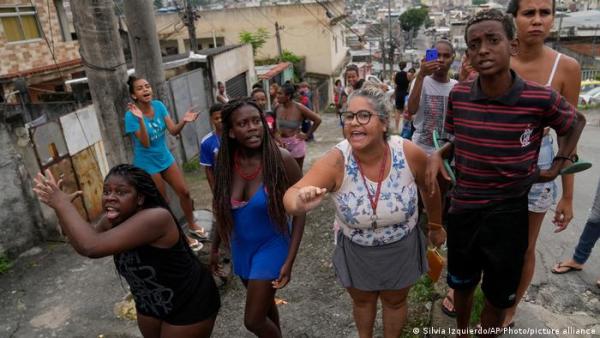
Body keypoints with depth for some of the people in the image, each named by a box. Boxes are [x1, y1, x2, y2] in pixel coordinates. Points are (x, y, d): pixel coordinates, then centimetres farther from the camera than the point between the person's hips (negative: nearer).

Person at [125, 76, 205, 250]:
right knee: (163, 203, 8)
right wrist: (141, 119, -39)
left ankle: (192, 225, 33)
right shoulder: (131, 115, -21)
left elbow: (173, 131, -9)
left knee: (184, 192, 10)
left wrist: (183, 121, -28)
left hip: (165, 158, 5)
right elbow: (145, 143, -27)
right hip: (147, 164, -5)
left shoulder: (158, 105, -7)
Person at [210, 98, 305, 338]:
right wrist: (215, 247, 11)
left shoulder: (282, 160, -23)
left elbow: (299, 211, -15)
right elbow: (222, 208, 4)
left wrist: (289, 261, -16)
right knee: (264, 303, 25)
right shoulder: (225, 162, -11)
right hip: (241, 246, 4)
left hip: (271, 245, -4)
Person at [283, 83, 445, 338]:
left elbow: (430, 189, -4)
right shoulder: (336, 161, -28)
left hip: (401, 249, 1)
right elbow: (292, 195, -38)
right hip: (355, 252, 0)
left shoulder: (409, 153, -24)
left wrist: (435, 226, 10)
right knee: (362, 301, 27)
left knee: (395, 301, 26)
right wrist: (300, 203, -62)